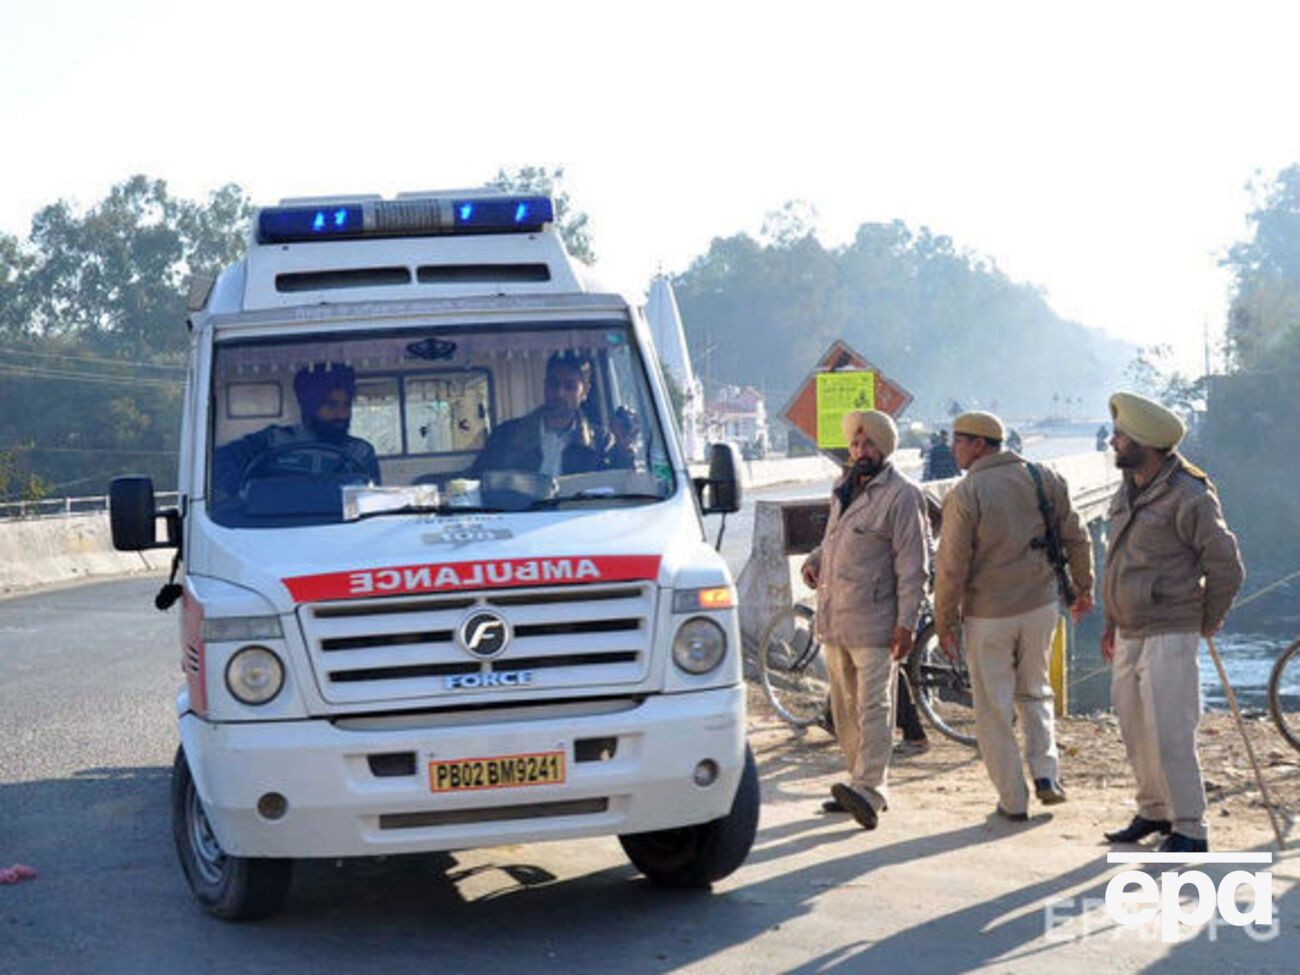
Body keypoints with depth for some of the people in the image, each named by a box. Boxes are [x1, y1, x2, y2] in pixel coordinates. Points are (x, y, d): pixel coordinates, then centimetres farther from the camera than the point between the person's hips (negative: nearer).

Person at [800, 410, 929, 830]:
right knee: (845, 707, 11)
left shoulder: (901, 494, -9)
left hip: (874, 622, -8)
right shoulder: (844, 488, 16)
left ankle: (870, 790, -21)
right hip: (834, 619, 8)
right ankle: (861, 784, 19)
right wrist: (815, 558, 10)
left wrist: (906, 623, -17)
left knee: (872, 704, -13)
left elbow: (912, 565, -12)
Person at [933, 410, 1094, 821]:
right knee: (1035, 693, 23)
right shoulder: (1044, 479, 1)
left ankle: (1013, 800, 9)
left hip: (988, 616, -5)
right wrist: (1083, 587, 22)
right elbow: (1076, 538, 8)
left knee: (994, 709, 6)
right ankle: (1046, 774, 8)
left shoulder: (965, 494, -14)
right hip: (1040, 606, 5)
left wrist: (944, 622, -3)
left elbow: (951, 566, -13)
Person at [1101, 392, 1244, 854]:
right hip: (1130, 635, 9)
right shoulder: (1127, 492, 11)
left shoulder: (1188, 497, -16)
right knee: (1135, 729, 14)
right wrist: (1111, 622, 22)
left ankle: (1190, 830, -3)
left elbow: (1227, 567, -13)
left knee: (1169, 733, -9)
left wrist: (1207, 625, -1)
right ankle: (1153, 812, 27)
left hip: (1168, 635, -9)